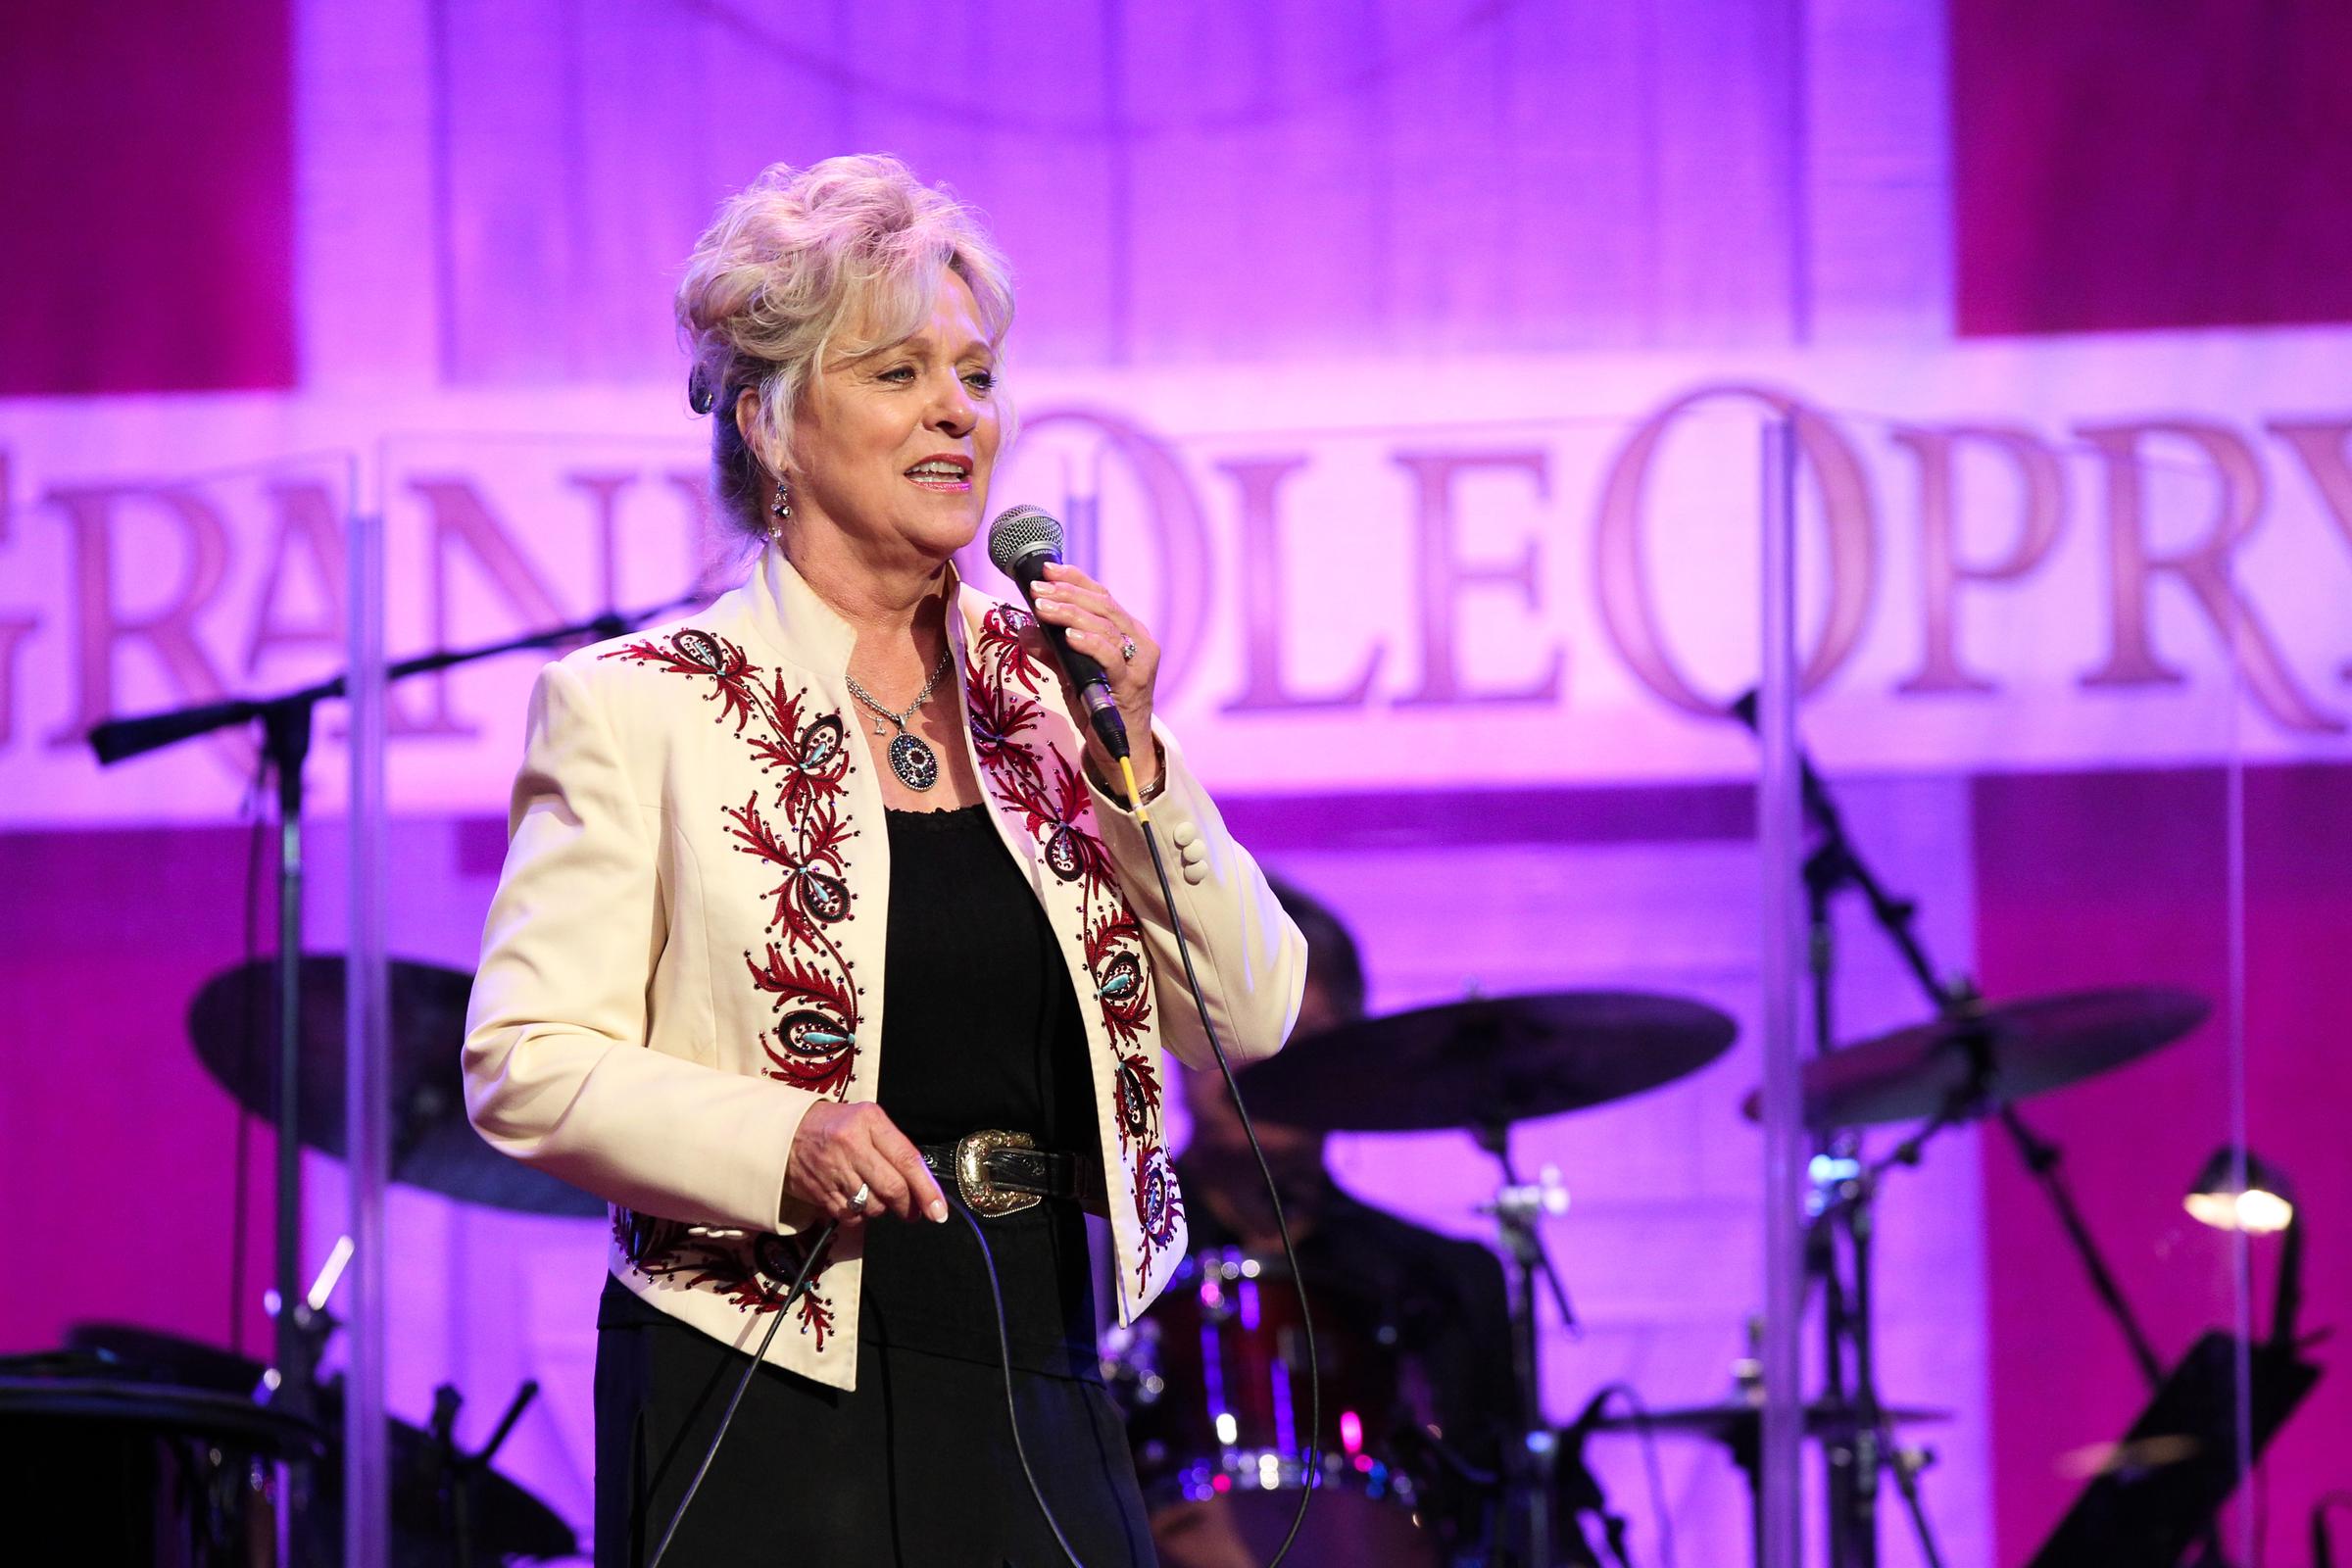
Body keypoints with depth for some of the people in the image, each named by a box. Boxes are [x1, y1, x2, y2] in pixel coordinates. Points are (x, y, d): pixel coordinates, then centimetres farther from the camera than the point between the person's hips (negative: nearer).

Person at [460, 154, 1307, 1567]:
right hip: (775, 1408, -4)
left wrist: (1134, 762, -8)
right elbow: (524, 1062, -8)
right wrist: (779, 1143, -23)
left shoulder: (1049, 690, 9)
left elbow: (1250, 1015, 5)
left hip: (1036, 1388, 4)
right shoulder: (640, 707, -3)